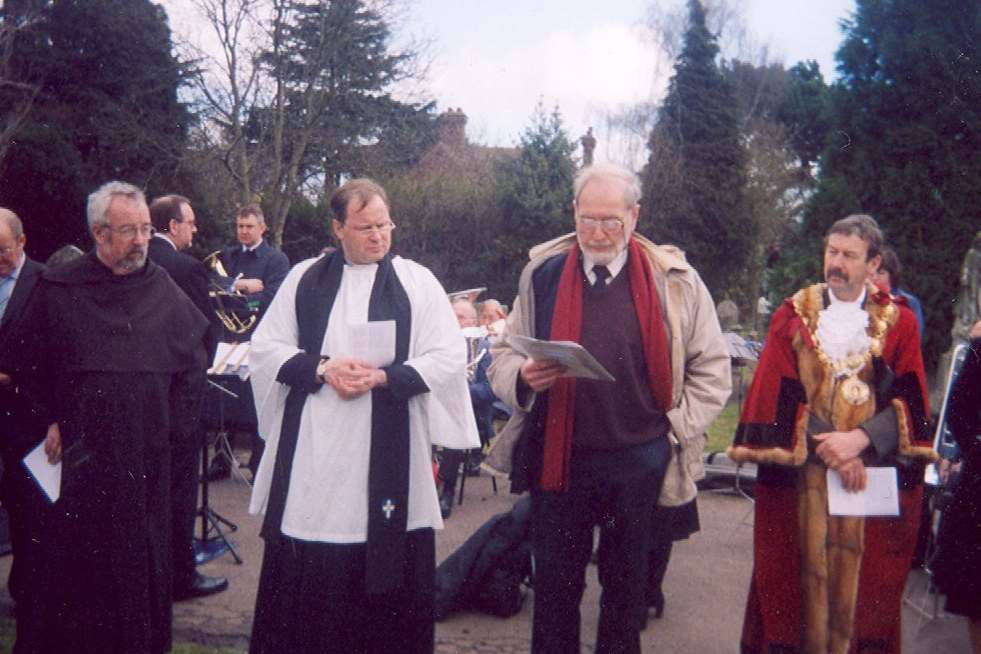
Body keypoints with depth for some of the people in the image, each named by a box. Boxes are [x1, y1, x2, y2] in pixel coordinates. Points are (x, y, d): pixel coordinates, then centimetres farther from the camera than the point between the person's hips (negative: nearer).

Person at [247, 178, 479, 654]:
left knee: (387, 565, 2)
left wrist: (381, 376, -14)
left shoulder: (417, 281, 4)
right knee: (304, 572, 4)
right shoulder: (305, 278, 9)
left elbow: (448, 358, -2)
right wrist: (322, 367, -11)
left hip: (388, 450, -1)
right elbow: (265, 348, 7)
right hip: (312, 448, 2)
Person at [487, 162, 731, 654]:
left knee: (626, 584, 15)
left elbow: (712, 367, 5)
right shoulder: (543, 273, 2)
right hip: (558, 459, 1)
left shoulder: (674, 280, -2)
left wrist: (677, 427, -2)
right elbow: (503, 355, 8)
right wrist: (522, 376, -14)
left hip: (638, 462, 0)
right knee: (555, 585, 10)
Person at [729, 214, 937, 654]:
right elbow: (777, 396, -3)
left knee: (860, 577, 4)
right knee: (801, 573, 3)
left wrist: (861, 439, -16)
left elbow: (911, 401, -1)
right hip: (800, 473, 0)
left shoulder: (898, 323, 6)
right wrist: (826, 447, -13)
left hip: (873, 474, 1)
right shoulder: (792, 316, 3)